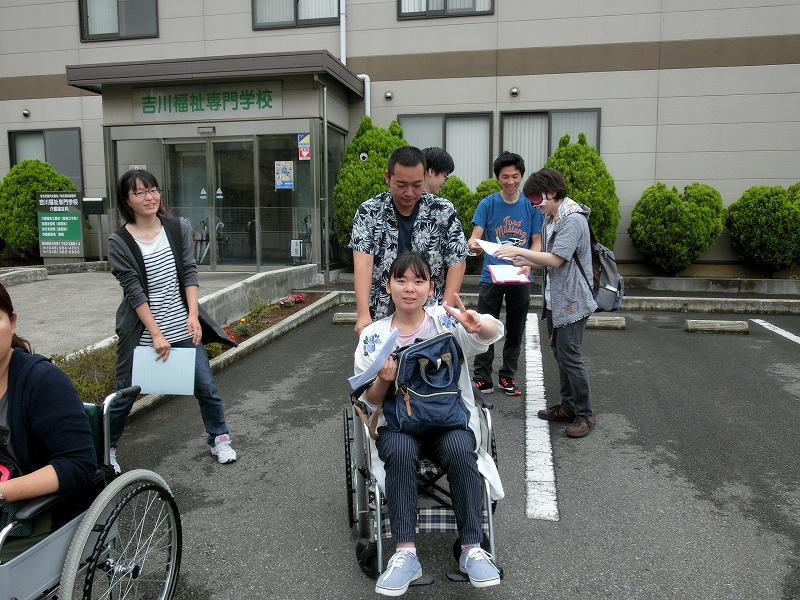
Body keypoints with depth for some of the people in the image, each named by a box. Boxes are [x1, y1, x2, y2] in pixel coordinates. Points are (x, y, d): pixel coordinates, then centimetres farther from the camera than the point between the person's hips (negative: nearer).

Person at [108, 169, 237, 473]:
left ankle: (219, 440, 25)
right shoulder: (120, 241, -6)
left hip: (184, 329, 3)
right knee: (124, 395, 8)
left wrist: (193, 315, -12)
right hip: (141, 334, -2)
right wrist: (156, 334, -16)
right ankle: (106, 450, 30)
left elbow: (190, 273, -1)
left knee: (206, 387, 5)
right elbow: (133, 290, -11)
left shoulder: (178, 229, 3)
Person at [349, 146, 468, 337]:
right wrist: (363, 314, -29)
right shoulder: (369, 211, -7)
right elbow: (363, 262, -16)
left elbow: (457, 263, -4)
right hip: (381, 315, 0)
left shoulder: (444, 211, -5)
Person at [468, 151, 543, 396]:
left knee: (515, 331, 11)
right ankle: (482, 378, 13)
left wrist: (528, 264, -16)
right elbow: (475, 236, -10)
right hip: (491, 277, -2)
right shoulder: (487, 204, -3)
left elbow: (537, 242, 4)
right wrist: (474, 244, -35)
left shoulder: (531, 205, 1)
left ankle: (507, 376, 25)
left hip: (520, 280, 2)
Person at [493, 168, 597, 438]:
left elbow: (556, 259, -23)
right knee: (559, 352, 14)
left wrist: (519, 251, -19)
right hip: (555, 299, 9)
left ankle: (585, 413, 7)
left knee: (569, 355, -6)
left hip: (572, 300, -9)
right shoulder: (551, 218, 12)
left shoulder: (573, 220, -17)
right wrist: (526, 261, 5)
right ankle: (569, 405, 26)